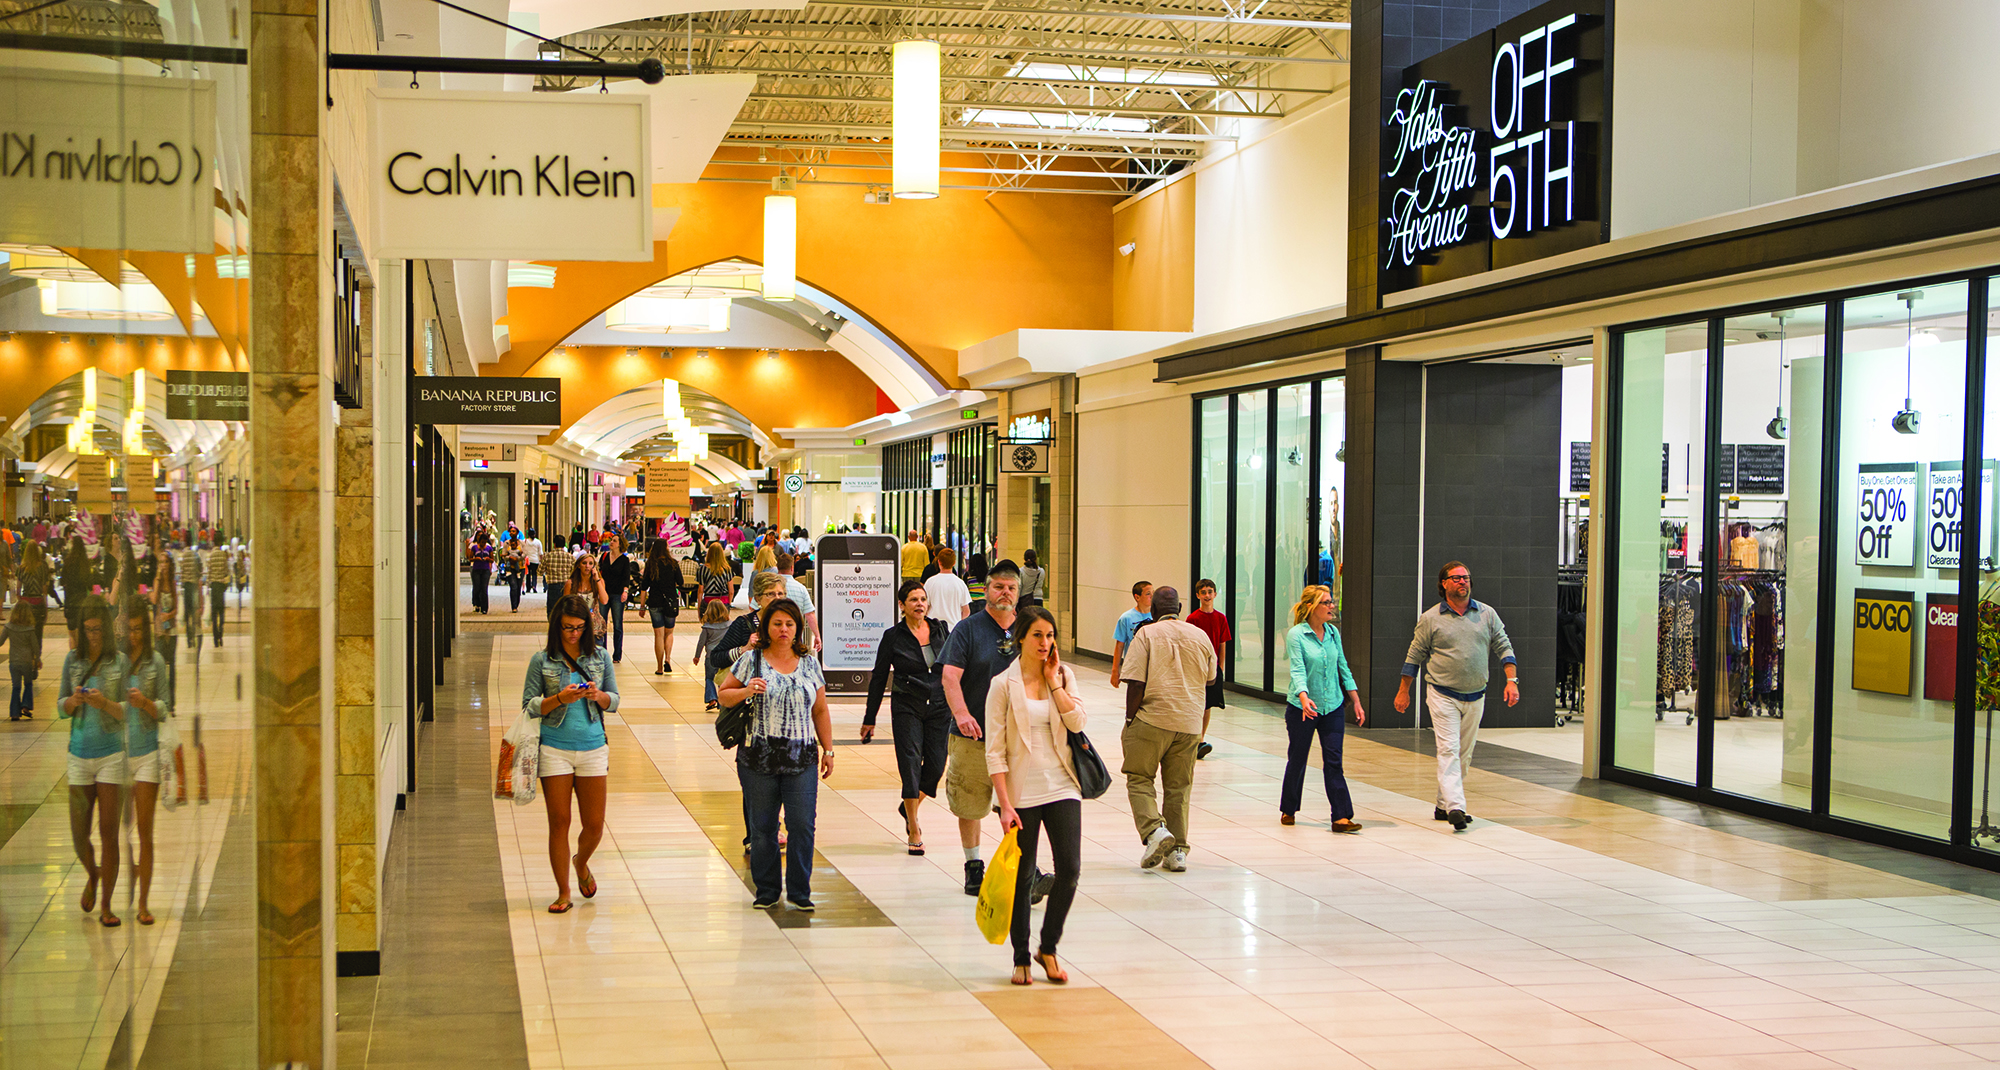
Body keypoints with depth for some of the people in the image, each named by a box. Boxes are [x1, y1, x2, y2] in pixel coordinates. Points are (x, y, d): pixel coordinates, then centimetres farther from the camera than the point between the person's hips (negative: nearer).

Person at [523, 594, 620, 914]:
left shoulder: (599, 656, 6)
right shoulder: (542, 660, 0)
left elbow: (614, 700, 9)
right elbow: (529, 705, -2)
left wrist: (597, 695, -13)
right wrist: (559, 699, -17)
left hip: (593, 747, 2)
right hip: (554, 748, -2)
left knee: (594, 825, 4)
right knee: (559, 822, 0)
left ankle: (581, 863, 37)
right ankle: (563, 892, 12)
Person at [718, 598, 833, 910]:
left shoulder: (810, 664, 10)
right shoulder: (751, 660, 2)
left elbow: (820, 711, 14)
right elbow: (723, 693, 8)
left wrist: (828, 750, 11)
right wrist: (745, 692, -12)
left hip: (801, 759, 1)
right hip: (758, 759, -1)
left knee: (802, 825, -4)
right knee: (762, 827, 5)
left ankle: (799, 892, 7)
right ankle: (767, 892, 18)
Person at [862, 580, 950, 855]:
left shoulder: (941, 629, 6)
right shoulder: (893, 637, -2)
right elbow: (879, 679, 3)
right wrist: (869, 718, 4)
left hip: (940, 707, 3)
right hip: (907, 707, -3)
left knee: (936, 765, 0)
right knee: (911, 765, -6)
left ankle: (909, 806, 29)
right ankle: (913, 830, 5)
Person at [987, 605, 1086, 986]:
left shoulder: (1064, 676, 6)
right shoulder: (1003, 685, -5)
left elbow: (1077, 722, -9)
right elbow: (995, 751, -7)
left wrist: (1054, 680, -9)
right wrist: (1005, 804, -12)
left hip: (1062, 787, 3)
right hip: (1021, 791, -3)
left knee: (1070, 869, -6)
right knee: (1022, 877, 4)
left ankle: (1048, 947, 14)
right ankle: (1021, 958, 18)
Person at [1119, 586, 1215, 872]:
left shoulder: (1147, 634, -5)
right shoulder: (1201, 636, 8)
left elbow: (1136, 682, -11)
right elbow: (1211, 679, 20)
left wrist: (1130, 719, -2)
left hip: (1152, 719, -4)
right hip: (1190, 723, 4)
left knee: (1139, 779, 6)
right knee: (1179, 787, 10)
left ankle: (1153, 830, -14)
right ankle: (1177, 851, 9)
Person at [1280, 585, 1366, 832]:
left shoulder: (1333, 633, 5)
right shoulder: (1296, 635, -10)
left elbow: (1343, 668, 12)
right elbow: (1297, 670, -20)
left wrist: (1356, 702, 12)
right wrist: (1304, 697, -36)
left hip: (1333, 707, 3)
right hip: (1301, 708, -3)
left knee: (1333, 761, -3)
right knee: (1297, 759, 9)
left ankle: (1342, 817, -7)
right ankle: (1288, 810, 28)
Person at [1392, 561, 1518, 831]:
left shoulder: (1487, 614, 6)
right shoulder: (1430, 619, 0)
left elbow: (1503, 647, 8)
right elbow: (1414, 656, 6)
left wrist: (1511, 680, -5)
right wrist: (1403, 691, 7)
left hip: (1475, 697, 4)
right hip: (1443, 695, -4)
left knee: (1464, 755, 8)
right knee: (1449, 750, -14)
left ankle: (1443, 805, 19)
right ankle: (1455, 807, -23)